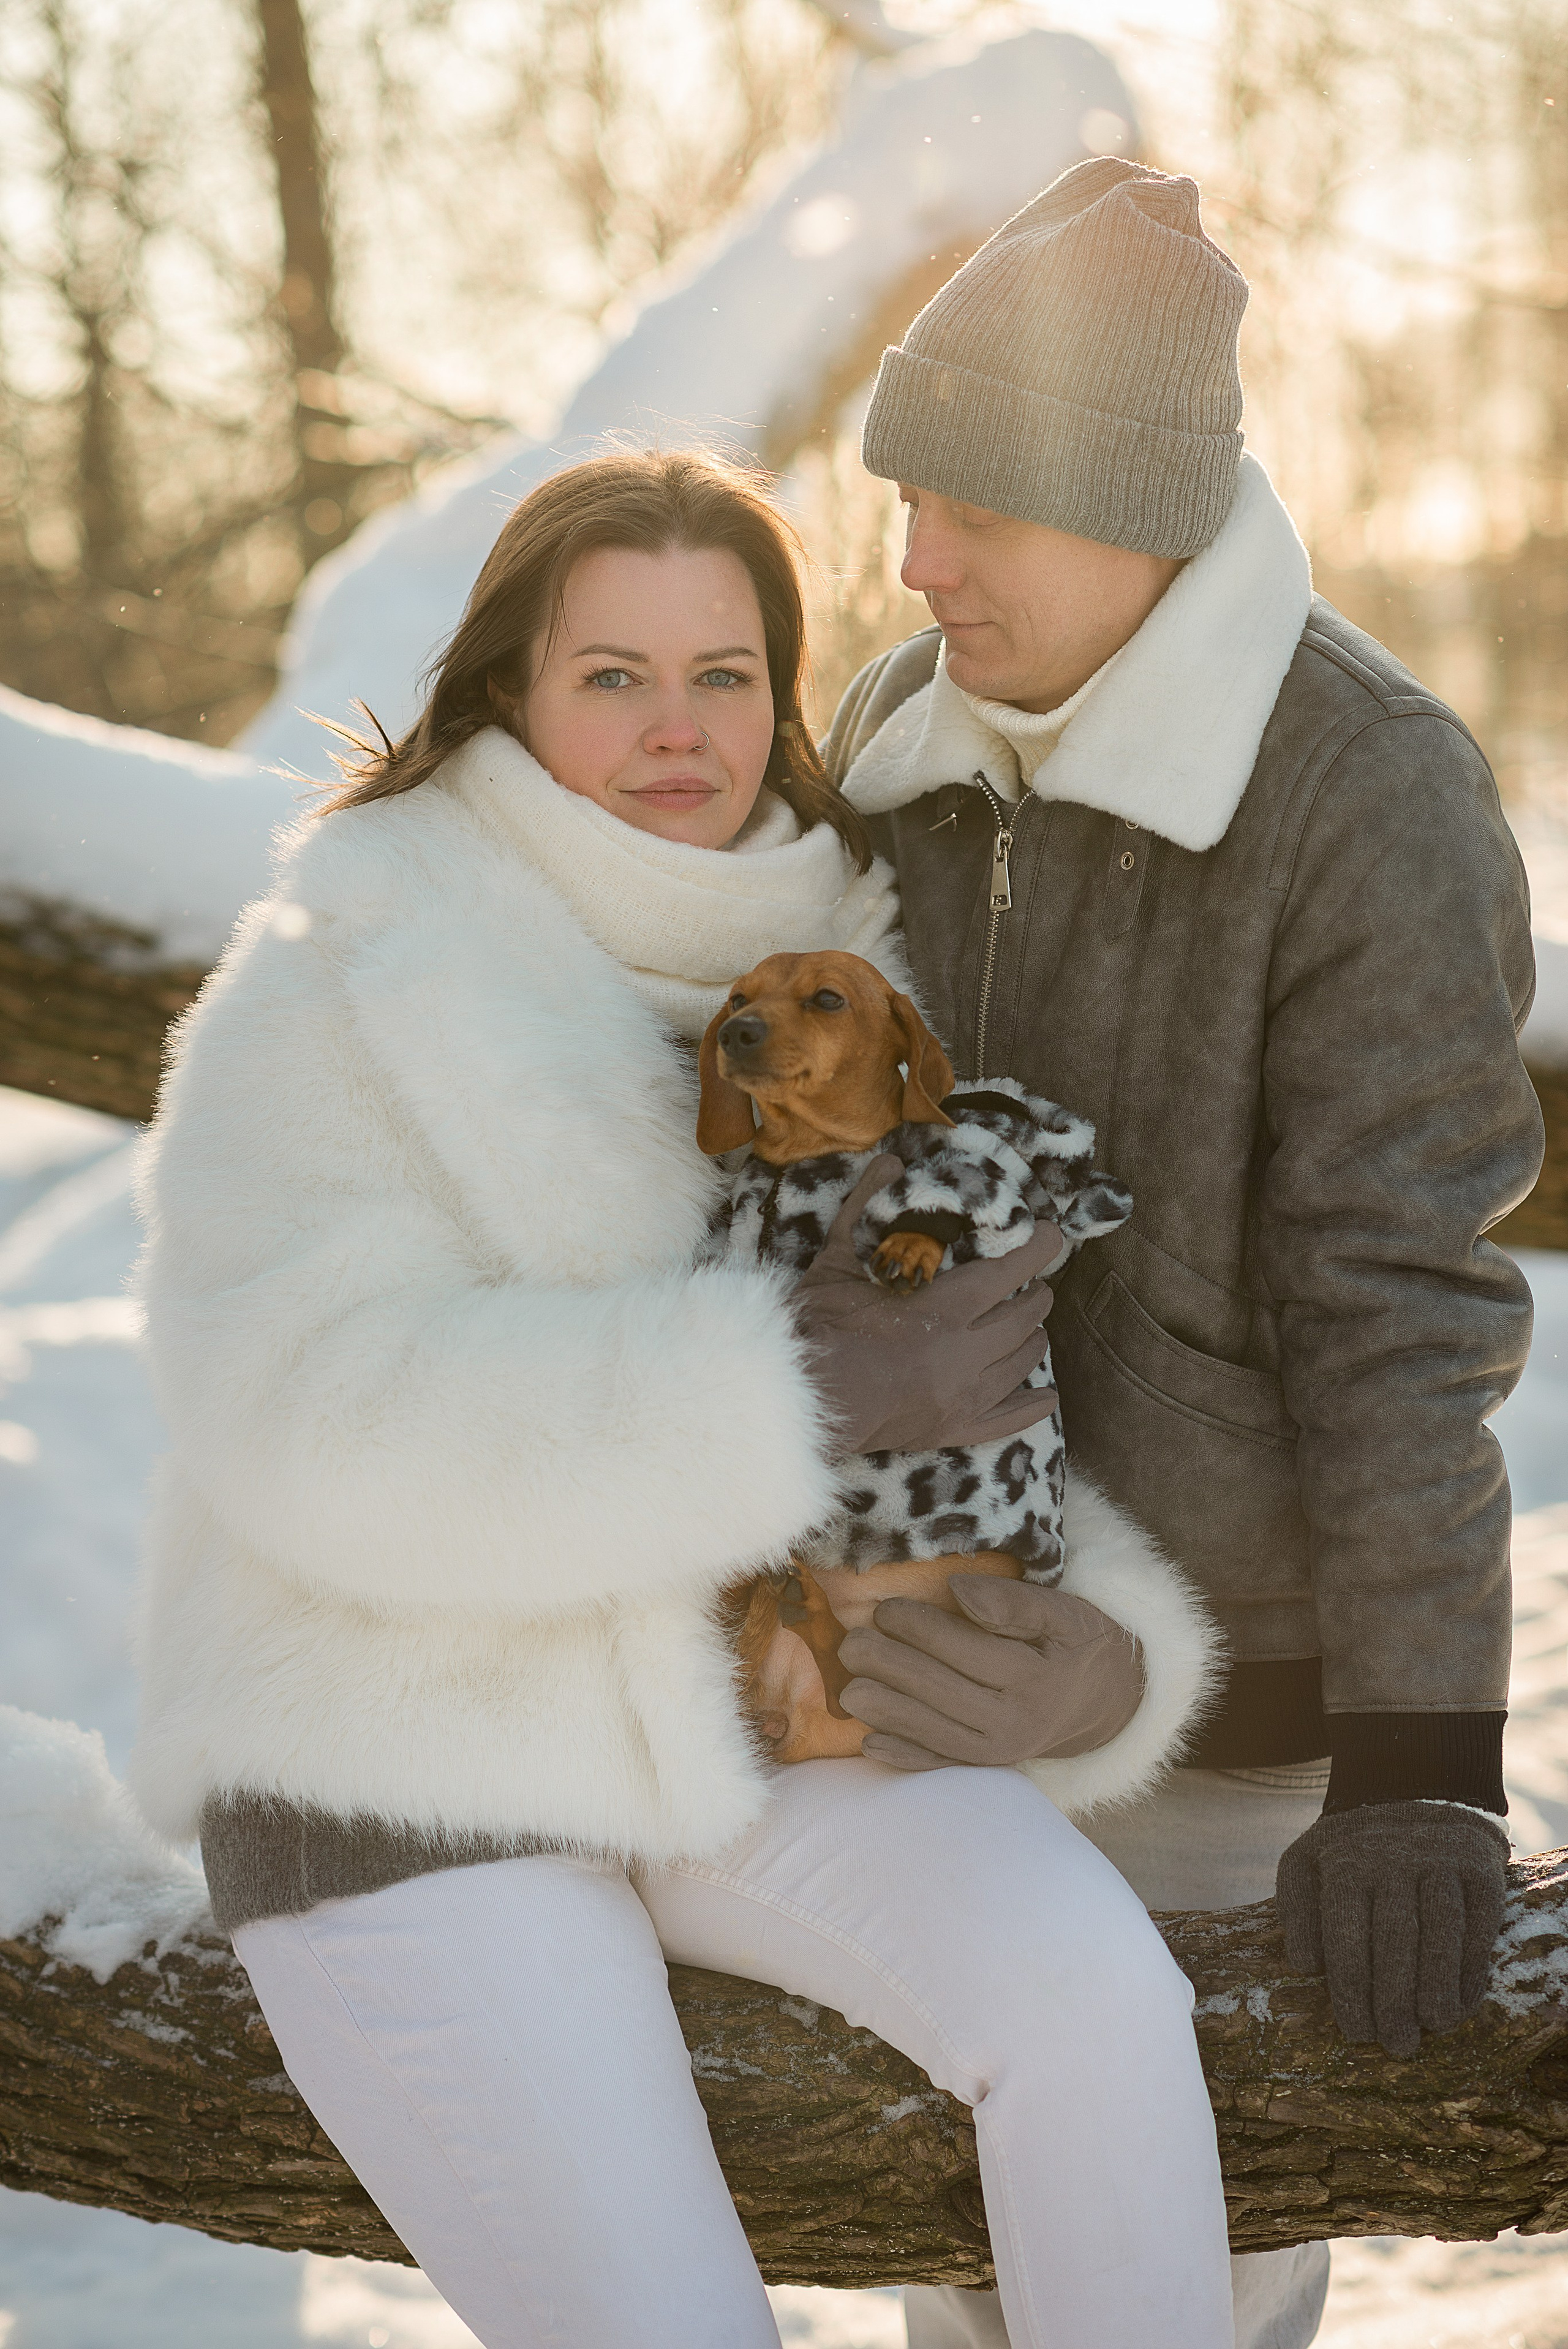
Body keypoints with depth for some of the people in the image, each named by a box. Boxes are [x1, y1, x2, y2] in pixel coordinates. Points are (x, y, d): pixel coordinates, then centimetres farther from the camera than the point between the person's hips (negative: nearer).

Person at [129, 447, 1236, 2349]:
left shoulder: (841, 964, 2)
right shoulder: (344, 988, -14)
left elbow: (990, 1382, 5)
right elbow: (319, 1421, -27)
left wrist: (1114, 1653, -17)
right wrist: (800, 1391, -32)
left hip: (747, 1719, 4)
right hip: (410, 1769, -4)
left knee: (1092, 1990, -23)